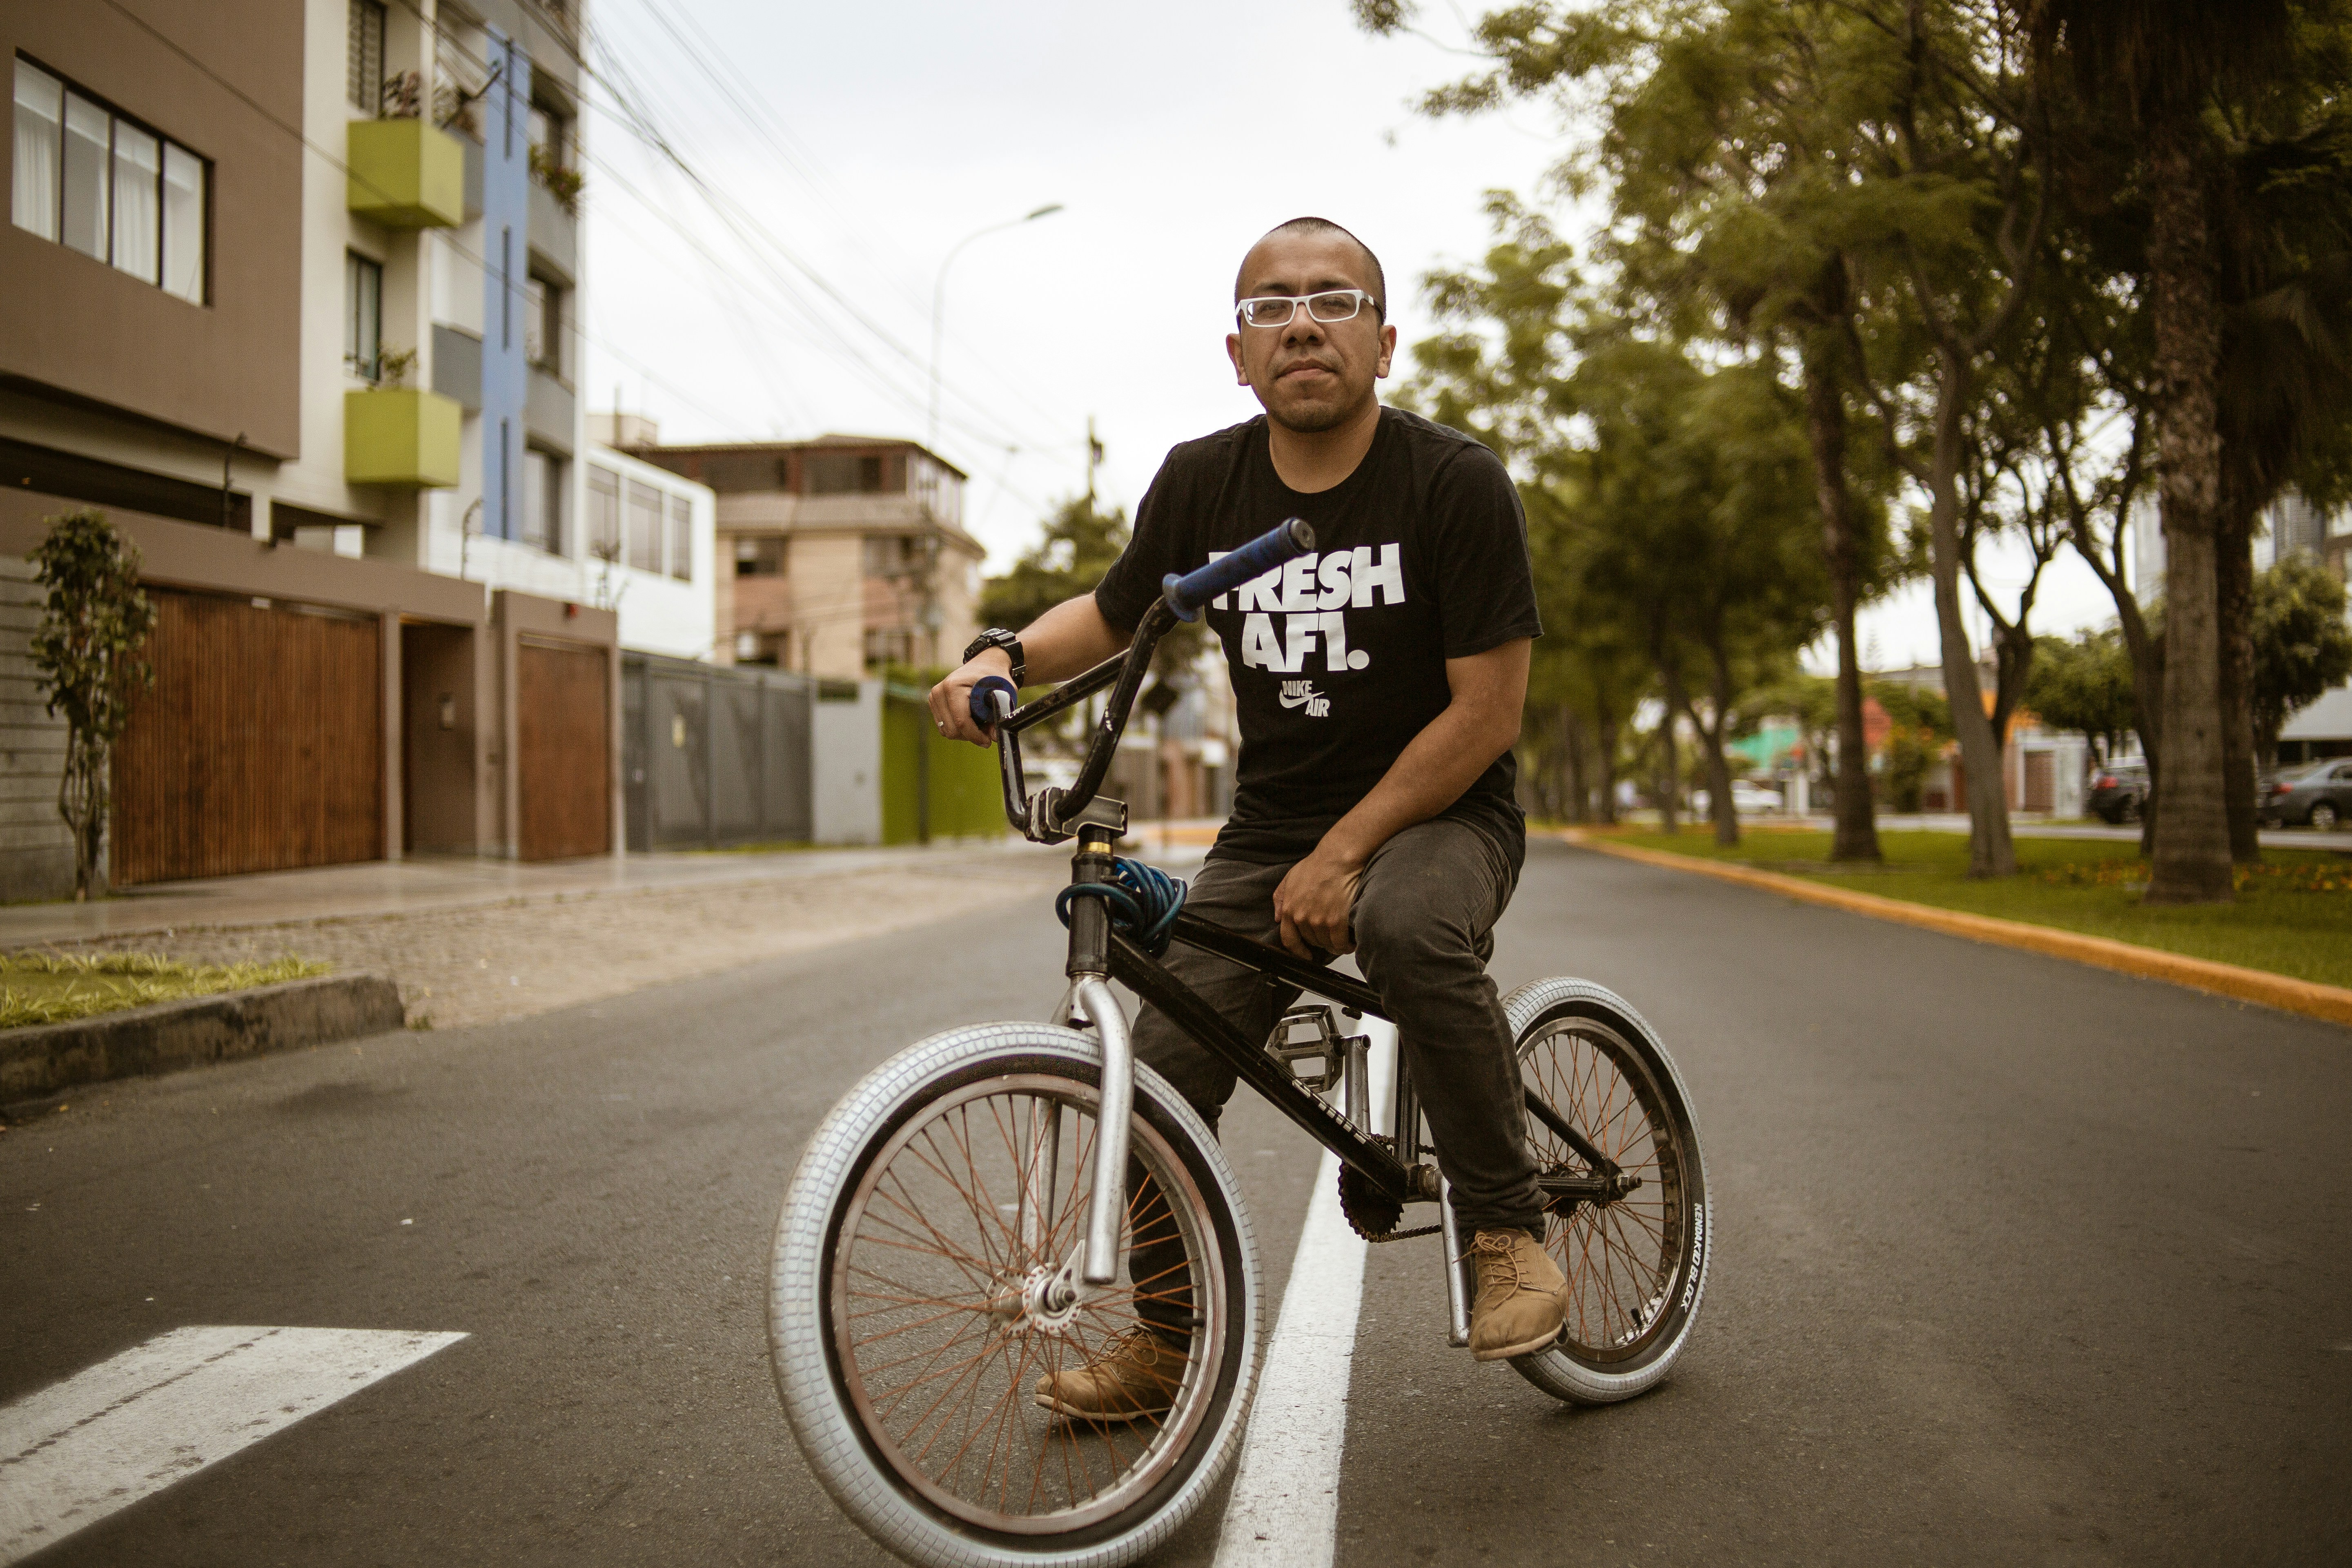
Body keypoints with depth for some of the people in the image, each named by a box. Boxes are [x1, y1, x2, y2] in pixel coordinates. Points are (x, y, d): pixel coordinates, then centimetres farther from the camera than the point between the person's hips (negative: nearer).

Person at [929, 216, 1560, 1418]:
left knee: (1410, 927, -38)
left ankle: (1507, 1226, -17)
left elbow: (1486, 709, -15)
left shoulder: (1454, 483, -13)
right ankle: (1165, 1342, 16)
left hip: (1439, 816, -4)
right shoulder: (1200, 483, -1)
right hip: (1268, 828, 4)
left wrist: (1344, 852, -20)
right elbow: (1114, 613, 16)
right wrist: (1004, 654, -6)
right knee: (1163, 1072, -8)